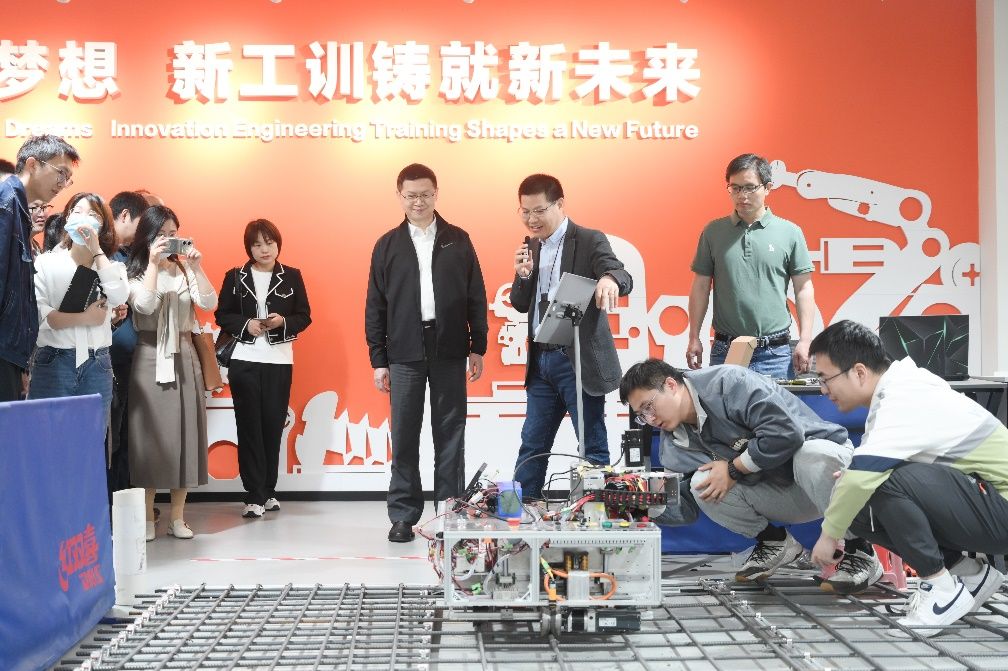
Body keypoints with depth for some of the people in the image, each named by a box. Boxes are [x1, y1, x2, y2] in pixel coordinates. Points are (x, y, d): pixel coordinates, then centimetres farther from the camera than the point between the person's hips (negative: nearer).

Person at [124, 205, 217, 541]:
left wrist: (196, 268, -12)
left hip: (184, 356, 3)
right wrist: (153, 262, -16)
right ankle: (147, 517, 5)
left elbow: (209, 304, -3)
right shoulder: (135, 271, 1)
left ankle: (177, 516, 10)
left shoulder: (184, 269, 9)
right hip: (150, 358, -3)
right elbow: (145, 305, -15)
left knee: (184, 431, 2)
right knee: (150, 432, -3)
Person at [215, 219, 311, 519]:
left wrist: (283, 322, -14)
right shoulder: (235, 277, 5)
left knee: (273, 425, 2)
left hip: (279, 361, 1)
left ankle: (268, 491, 16)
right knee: (249, 426, -2)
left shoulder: (292, 276, 6)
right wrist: (246, 324, -13)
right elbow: (222, 315, 5)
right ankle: (254, 496, 2)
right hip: (244, 360, 0)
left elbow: (304, 316, 5)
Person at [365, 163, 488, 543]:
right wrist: (378, 360, 2)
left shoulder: (458, 240, 6)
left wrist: (478, 347, 3)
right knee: (404, 436, 2)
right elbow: (375, 307, 6)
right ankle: (403, 515, 10)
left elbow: (476, 297, 8)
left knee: (450, 434, 5)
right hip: (404, 353, 0)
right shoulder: (387, 245, 6)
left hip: (449, 350, 0)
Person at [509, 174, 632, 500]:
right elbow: (520, 305, 13)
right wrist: (523, 275, -8)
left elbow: (624, 278, -22)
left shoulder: (590, 240, -8)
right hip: (541, 360, 6)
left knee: (593, 447, 1)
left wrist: (609, 278, -46)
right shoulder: (531, 246, 11)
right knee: (532, 445, 12)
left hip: (579, 360, -6)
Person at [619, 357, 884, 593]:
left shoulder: (728, 382, -23)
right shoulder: (675, 444, 0)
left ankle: (859, 552, -18)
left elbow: (785, 432, -31)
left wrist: (733, 468, -21)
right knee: (702, 486, -16)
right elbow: (686, 509, 1)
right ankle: (773, 542, 7)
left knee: (811, 458, -40)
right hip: (777, 493, 6)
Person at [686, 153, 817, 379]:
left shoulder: (790, 232, 3)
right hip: (724, 350, 1)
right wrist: (694, 338, 4)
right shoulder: (713, 232, 6)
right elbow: (701, 287, 9)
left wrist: (804, 341, -3)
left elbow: (803, 290, 4)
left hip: (775, 352, -1)